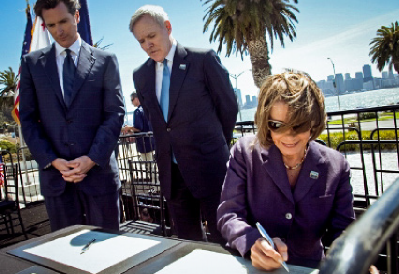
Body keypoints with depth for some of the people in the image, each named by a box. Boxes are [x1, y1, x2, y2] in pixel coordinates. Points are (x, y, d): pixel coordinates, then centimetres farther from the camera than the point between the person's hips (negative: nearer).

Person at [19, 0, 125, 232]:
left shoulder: (105, 61, 5)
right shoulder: (32, 63, 10)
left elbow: (115, 114, -1)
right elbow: (28, 119, 6)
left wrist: (92, 158, -12)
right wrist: (52, 161, -7)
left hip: (99, 171, -1)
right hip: (55, 175, 2)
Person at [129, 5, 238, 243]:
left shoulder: (203, 59, -5)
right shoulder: (140, 75, 9)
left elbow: (228, 106, 0)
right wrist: (168, 147, 11)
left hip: (209, 167, -4)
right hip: (171, 171, 5)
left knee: (222, 237, 7)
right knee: (188, 239, 15)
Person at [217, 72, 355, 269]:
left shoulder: (336, 166, -1)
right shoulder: (245, 152, -6)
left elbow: (343, 230, 2)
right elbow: (228, 215, -8)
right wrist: (254, 243, -28)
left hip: (307, 267, 1)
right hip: (247, 266, 0)